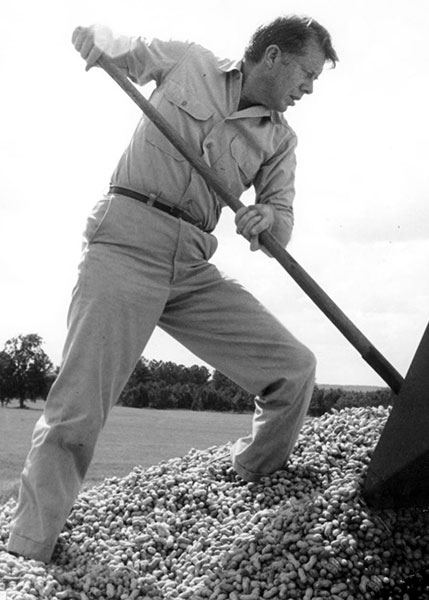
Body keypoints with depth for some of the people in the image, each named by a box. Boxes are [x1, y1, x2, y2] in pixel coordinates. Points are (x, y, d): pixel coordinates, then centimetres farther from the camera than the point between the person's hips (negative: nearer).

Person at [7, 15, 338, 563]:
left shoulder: (280, 140, 17)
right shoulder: (187, 62, 9)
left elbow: (281, 226, 11)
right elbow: (115, 50, 23)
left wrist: (266, 216, -14)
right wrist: (94, 37, -2)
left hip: (194, 268, 5)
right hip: (127, 241, -4)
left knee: (294, 368, -4)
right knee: (76, 412, -13)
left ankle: (257, 487, 21)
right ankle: (25, 560, -2)